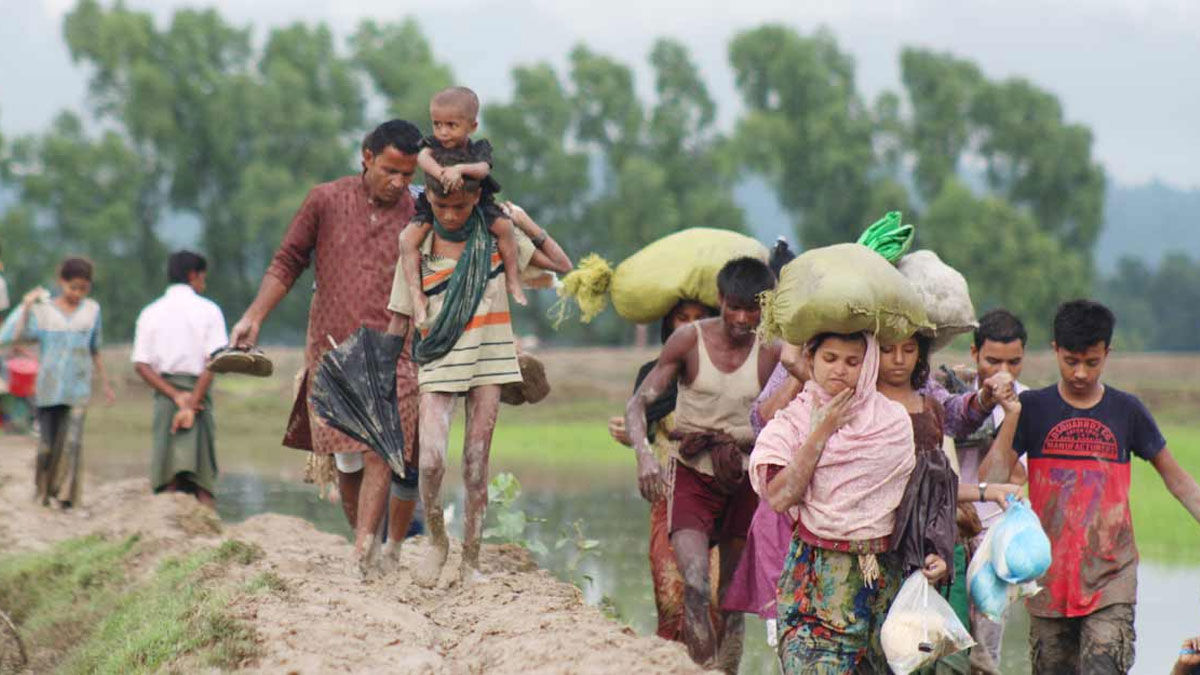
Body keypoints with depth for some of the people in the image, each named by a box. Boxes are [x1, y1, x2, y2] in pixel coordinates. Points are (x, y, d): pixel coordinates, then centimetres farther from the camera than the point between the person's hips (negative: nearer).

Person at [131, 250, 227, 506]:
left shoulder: (151, 312, 8)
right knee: (203, 480, 0)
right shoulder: (208, 310, 0)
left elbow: (141, 365, -1)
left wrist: (175, 396, -6)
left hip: (164, 395, 2)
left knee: (166, 478, 3)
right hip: (197, 392, -2)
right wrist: (192, 403, -12)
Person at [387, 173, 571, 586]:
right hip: (438, 363, -1)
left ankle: (470, 560, 13)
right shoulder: (418, 248, -2)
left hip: (487, 359, 1)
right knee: (430, 460, -16)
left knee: (476, 462, 2)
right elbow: (399, 319, 3)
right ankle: (437, 541, 9)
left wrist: (527, 224, 0)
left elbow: (562, 266, 8)